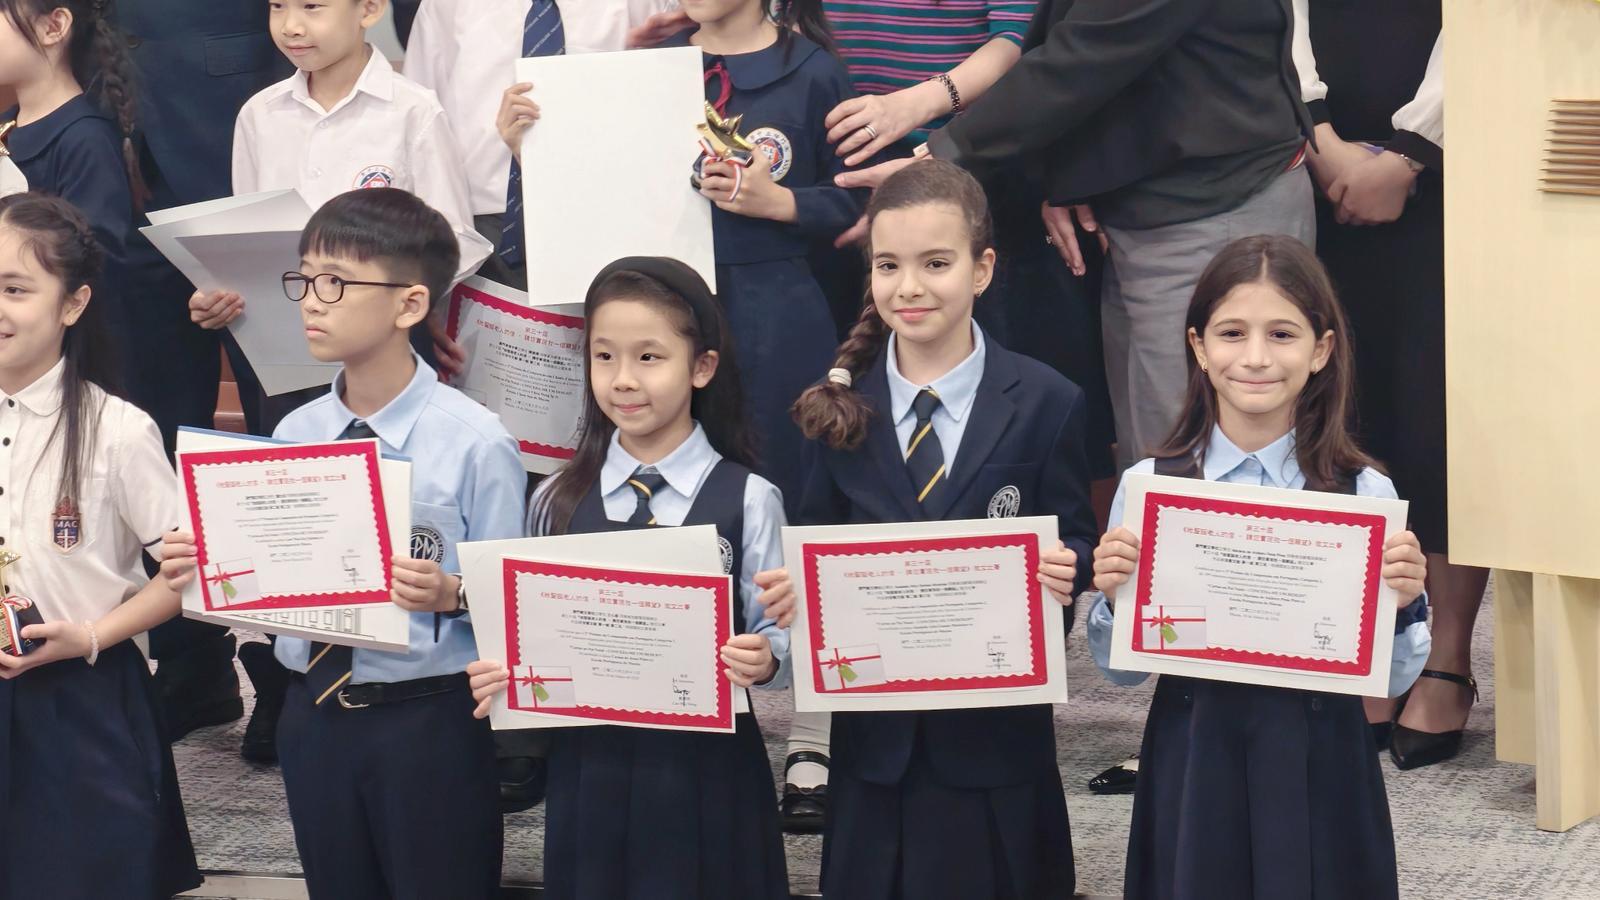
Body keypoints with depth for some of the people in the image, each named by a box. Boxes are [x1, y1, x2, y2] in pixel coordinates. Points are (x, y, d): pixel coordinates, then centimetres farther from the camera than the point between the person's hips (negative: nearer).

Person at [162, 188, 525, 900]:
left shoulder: (474, 442, -11)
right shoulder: (294, 434, 5)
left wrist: (449, 594, -29)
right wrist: (205, 569, -7)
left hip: (428, 722, -5)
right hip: (314, 712, 5)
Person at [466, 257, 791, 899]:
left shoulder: (747, 500, -4)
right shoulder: (556, 502, 5)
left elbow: (777, 633, -5)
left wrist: (764, 660, -25)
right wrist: (502, 677, -9)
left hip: (707, 771, -2)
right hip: (589, 768, 3)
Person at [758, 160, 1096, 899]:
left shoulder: (1045, 404, -4)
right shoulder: (839, 406, 3)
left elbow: (1072, 544, -1)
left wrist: (1065, 570, -23)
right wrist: (790, 590, -14)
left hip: (998, 729, -2)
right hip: (875, 732, 2)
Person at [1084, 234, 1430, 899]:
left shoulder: (1364, 493, -5)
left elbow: (1392, 679, 0)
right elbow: (1121, 668, 4)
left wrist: (1402, 601, -18)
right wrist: (1112, 596, -15)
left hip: (1318, 769, 0)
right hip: (1191, 765, 1)